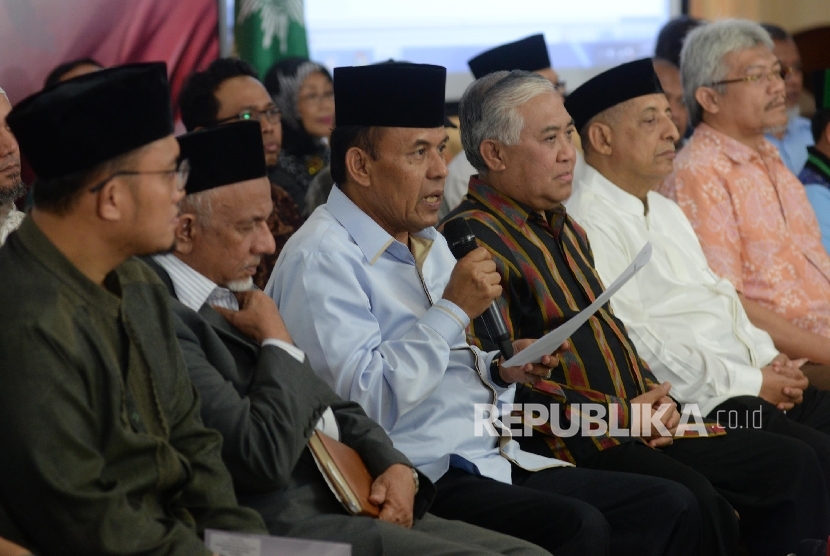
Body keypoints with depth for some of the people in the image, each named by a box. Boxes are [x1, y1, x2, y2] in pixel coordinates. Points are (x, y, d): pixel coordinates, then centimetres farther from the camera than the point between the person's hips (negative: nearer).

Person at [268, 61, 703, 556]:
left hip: (497, 461, 9)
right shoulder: (321, 259, -10)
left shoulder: (429, 243, 20)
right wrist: (454, 310, -15)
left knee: (671, 507, -6)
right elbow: (366, 402, -20)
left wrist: (500, 372, 8)